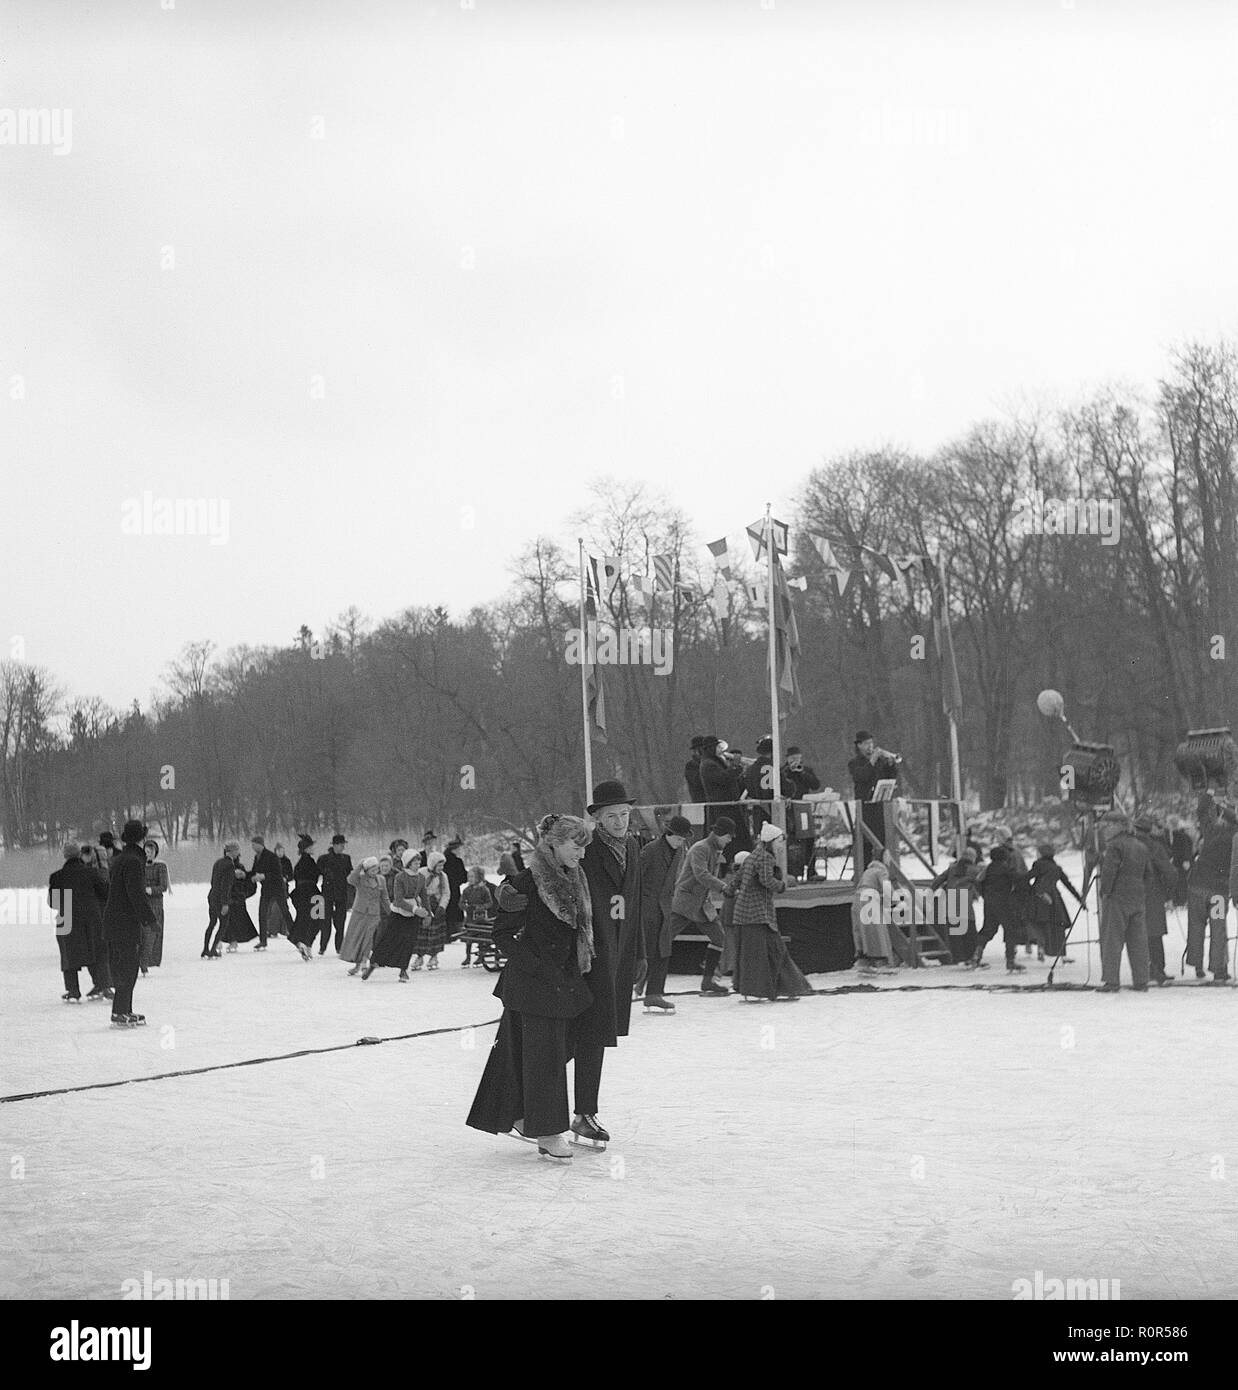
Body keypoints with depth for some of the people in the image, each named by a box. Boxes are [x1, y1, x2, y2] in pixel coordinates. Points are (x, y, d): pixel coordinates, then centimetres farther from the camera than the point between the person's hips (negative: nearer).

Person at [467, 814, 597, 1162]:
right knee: (544, 1053, -5)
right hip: (535, 984, -8)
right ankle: (547, 1134, 1)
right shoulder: (529, 882, -14)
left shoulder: (576, 879, 8)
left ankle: (519, 1117, 27)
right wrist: (539, 968, -19)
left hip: (566, 979, 8)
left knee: (564, 1047, 12)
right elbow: (502, 934, -13)